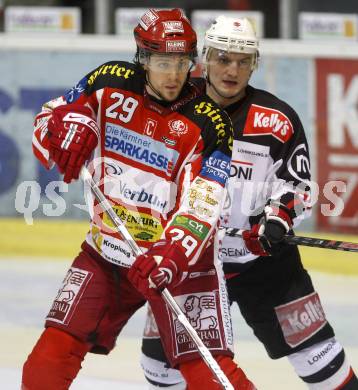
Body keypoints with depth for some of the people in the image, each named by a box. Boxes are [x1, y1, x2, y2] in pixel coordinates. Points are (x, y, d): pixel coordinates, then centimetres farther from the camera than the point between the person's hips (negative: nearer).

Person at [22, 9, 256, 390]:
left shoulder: (208, 124, -16)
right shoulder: (110, 83, -5)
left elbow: (199, 209, -22)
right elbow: (48, 120, 5)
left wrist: (169, 257, -38)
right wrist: (69, 126, -19)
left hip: (180, 259, -4)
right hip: (105, 252, 4)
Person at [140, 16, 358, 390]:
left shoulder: (278, 120, -8)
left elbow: (295, 183, -2)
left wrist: (278, 217, -20)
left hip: (263, 257, -2)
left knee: (311, 346, -5)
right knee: (161, 352, 5)